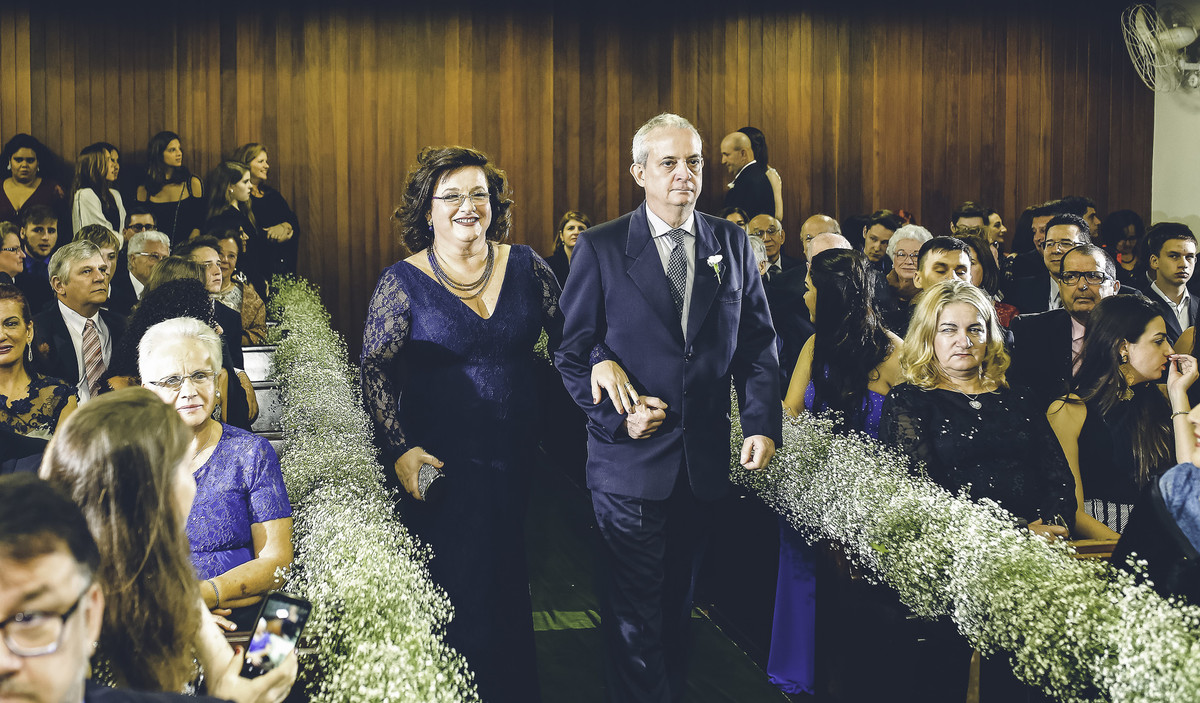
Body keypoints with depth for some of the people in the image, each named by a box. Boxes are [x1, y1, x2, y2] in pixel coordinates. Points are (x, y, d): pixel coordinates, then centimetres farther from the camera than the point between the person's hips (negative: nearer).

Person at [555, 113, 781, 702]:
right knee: (635, 615, 4)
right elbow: (571, 352, -3)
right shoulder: (601, 249, -6)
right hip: (631, 457, -3)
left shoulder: (732, 244, 4)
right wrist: (616, 413, -15)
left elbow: (758, 343, 5)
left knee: (679, 601, 18)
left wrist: (763, 423, -7)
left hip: (705, 461, 3)